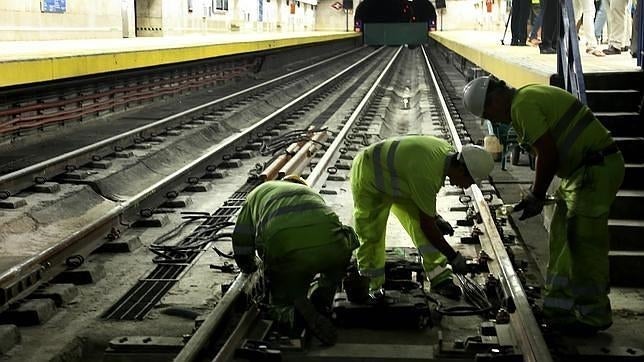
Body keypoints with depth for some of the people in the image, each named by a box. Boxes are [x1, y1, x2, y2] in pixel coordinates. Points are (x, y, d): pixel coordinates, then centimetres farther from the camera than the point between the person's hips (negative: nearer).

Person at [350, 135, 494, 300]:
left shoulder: (447, 151, -13)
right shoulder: (427, 174, -38)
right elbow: (427, 225, -28)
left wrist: (436, 218, 5)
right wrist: (454, 257, -20)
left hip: (393, 177, 8)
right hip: (368, 176, -8)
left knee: (418, 222, -4)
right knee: (372, 235, -6)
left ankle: (440, 279, -3)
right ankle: (372, 288, 13)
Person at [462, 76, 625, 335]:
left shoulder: (523, 105, -15)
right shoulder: (531, 97, 16)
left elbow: (548, 155, -19)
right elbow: (549, 152, 17)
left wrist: (536, 197, -9)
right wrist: (536, 194, 14)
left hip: (597, 169, -11)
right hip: (586, 169, 11)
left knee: (583, 245, -6)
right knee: (562, 242, 15)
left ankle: (592, 316, 4)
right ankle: (559, 306, 24)